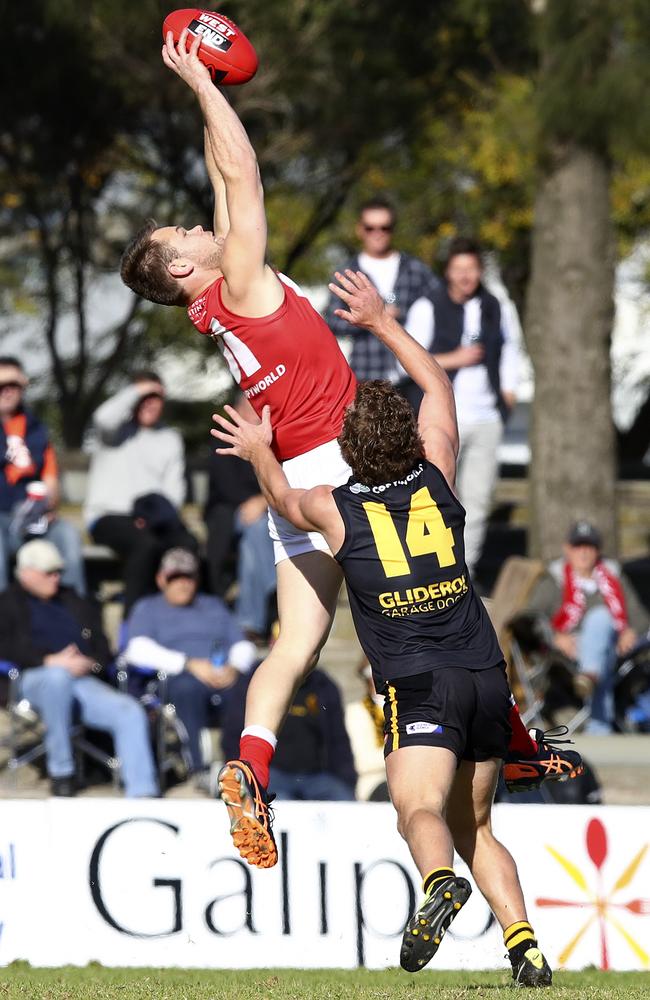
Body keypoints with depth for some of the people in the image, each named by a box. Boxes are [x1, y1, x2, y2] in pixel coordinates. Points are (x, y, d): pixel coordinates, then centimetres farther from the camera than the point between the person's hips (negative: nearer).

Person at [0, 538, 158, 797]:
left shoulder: (76, 604, 29)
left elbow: (102, 648, 22)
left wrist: (90, 663, -3)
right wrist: (51, 662, -15)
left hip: (84, 679, 5)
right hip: (35, 677, -5)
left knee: (131, 713, -22)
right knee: (58, 677, -42)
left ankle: (141, 793, -28)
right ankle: (60, 771, -29)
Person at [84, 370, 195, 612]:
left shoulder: (170, 438, 20)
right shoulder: (118, 430, 8)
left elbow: (174, 487, 10)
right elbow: (104, 417, -19)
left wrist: (159, 514, -10)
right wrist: (137, 391, -7)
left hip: (153, 517, 4)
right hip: (108, 516, -4)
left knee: (187, 544, -29)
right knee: (147, 544, -36)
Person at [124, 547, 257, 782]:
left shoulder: (213, 606, 32)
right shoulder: (147, 608, 20)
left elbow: (243, 646, 21)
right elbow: (139, 650, 0)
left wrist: (234, 668, -5)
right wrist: (190, 664, -11)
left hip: (226, 677, 3)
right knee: (189, 685, -41)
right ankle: (201, 768, -43)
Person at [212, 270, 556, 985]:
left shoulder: (335, 509, -1)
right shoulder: (437, 479, 7)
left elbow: (284, 500, 25)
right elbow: (438, 385, 25)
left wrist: (261, 455, 43)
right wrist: (381, 322, 31)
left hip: (419, 684, -5)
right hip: (486, 676, 5)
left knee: (420, 811, -21)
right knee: (474, 826, 16)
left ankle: (440, 884, -53)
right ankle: (524, 946, 3)